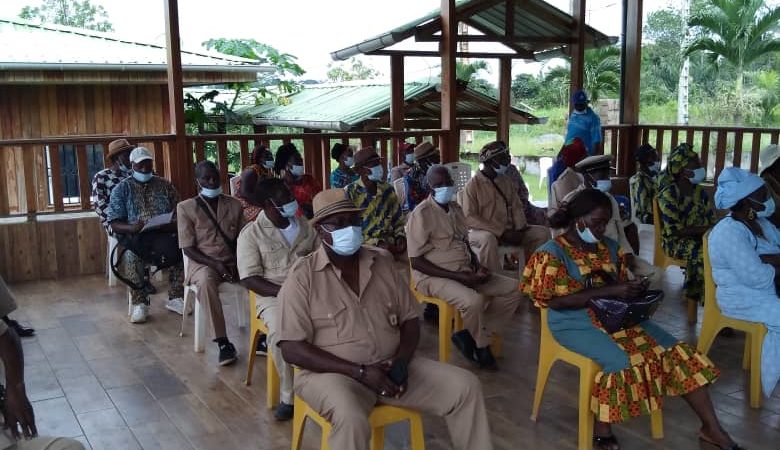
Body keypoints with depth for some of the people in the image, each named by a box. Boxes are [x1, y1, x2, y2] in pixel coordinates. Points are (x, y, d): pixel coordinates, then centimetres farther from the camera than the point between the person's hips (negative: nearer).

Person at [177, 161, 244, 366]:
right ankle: (223, 342, -35)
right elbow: (188, 248, -4)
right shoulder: (186, 208, 2)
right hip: (203, 263, -3)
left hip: (233, 262, 3)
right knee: (206, 281, -39)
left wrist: (239, 263, -12)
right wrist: (215, 264, -17)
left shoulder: (234, 205, 11)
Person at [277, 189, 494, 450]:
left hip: (390, 367, 5)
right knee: (351, 419, -37)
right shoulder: (302, 277, -9)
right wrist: (360, 371, -19)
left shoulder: (382, 262, 6)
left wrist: (401, 361, -11)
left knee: (465, 386, -7)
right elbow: (292, 348, -14)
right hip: (333, 374, -5)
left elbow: (410, 319, 11)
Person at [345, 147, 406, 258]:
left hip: (390, 245, 5)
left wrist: (400, 236, -3)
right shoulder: (349, 193, -6)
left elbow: (398, 220, 19)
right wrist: (376, 243, -19)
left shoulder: (388, 190, 9)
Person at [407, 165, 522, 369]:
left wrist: (477, 265, -1)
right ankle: (481, 345, -2)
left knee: (514, 289, -3)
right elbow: (416, 262, -15)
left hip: (465, 271, 8)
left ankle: (470, 336, -4)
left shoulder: (455, 208, 12)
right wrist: (458, 276, -20)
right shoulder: (421, 214, -13)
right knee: (474, 300, -34)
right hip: (434, 276, -8)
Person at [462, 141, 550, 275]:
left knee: (543, 232, -8)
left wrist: (520, 230, -7)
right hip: (484, 231, -6)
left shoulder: (505, 181, 11)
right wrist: (501, 232, -19)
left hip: (509, 231, 6)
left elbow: (516, 207, 14)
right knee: (488, 239, -40)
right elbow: (470, 218, -15)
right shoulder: (473, 184, -8)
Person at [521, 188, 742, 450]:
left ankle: (712, 428, 1)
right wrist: (609, 291, -22)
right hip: (576, 324, -6)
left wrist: (635, 291, -7)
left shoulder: (610, 247, 10)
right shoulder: (552, 253, -11)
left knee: (677, 351, -8)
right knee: (621, 361, -32)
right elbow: (556, 301, -18)